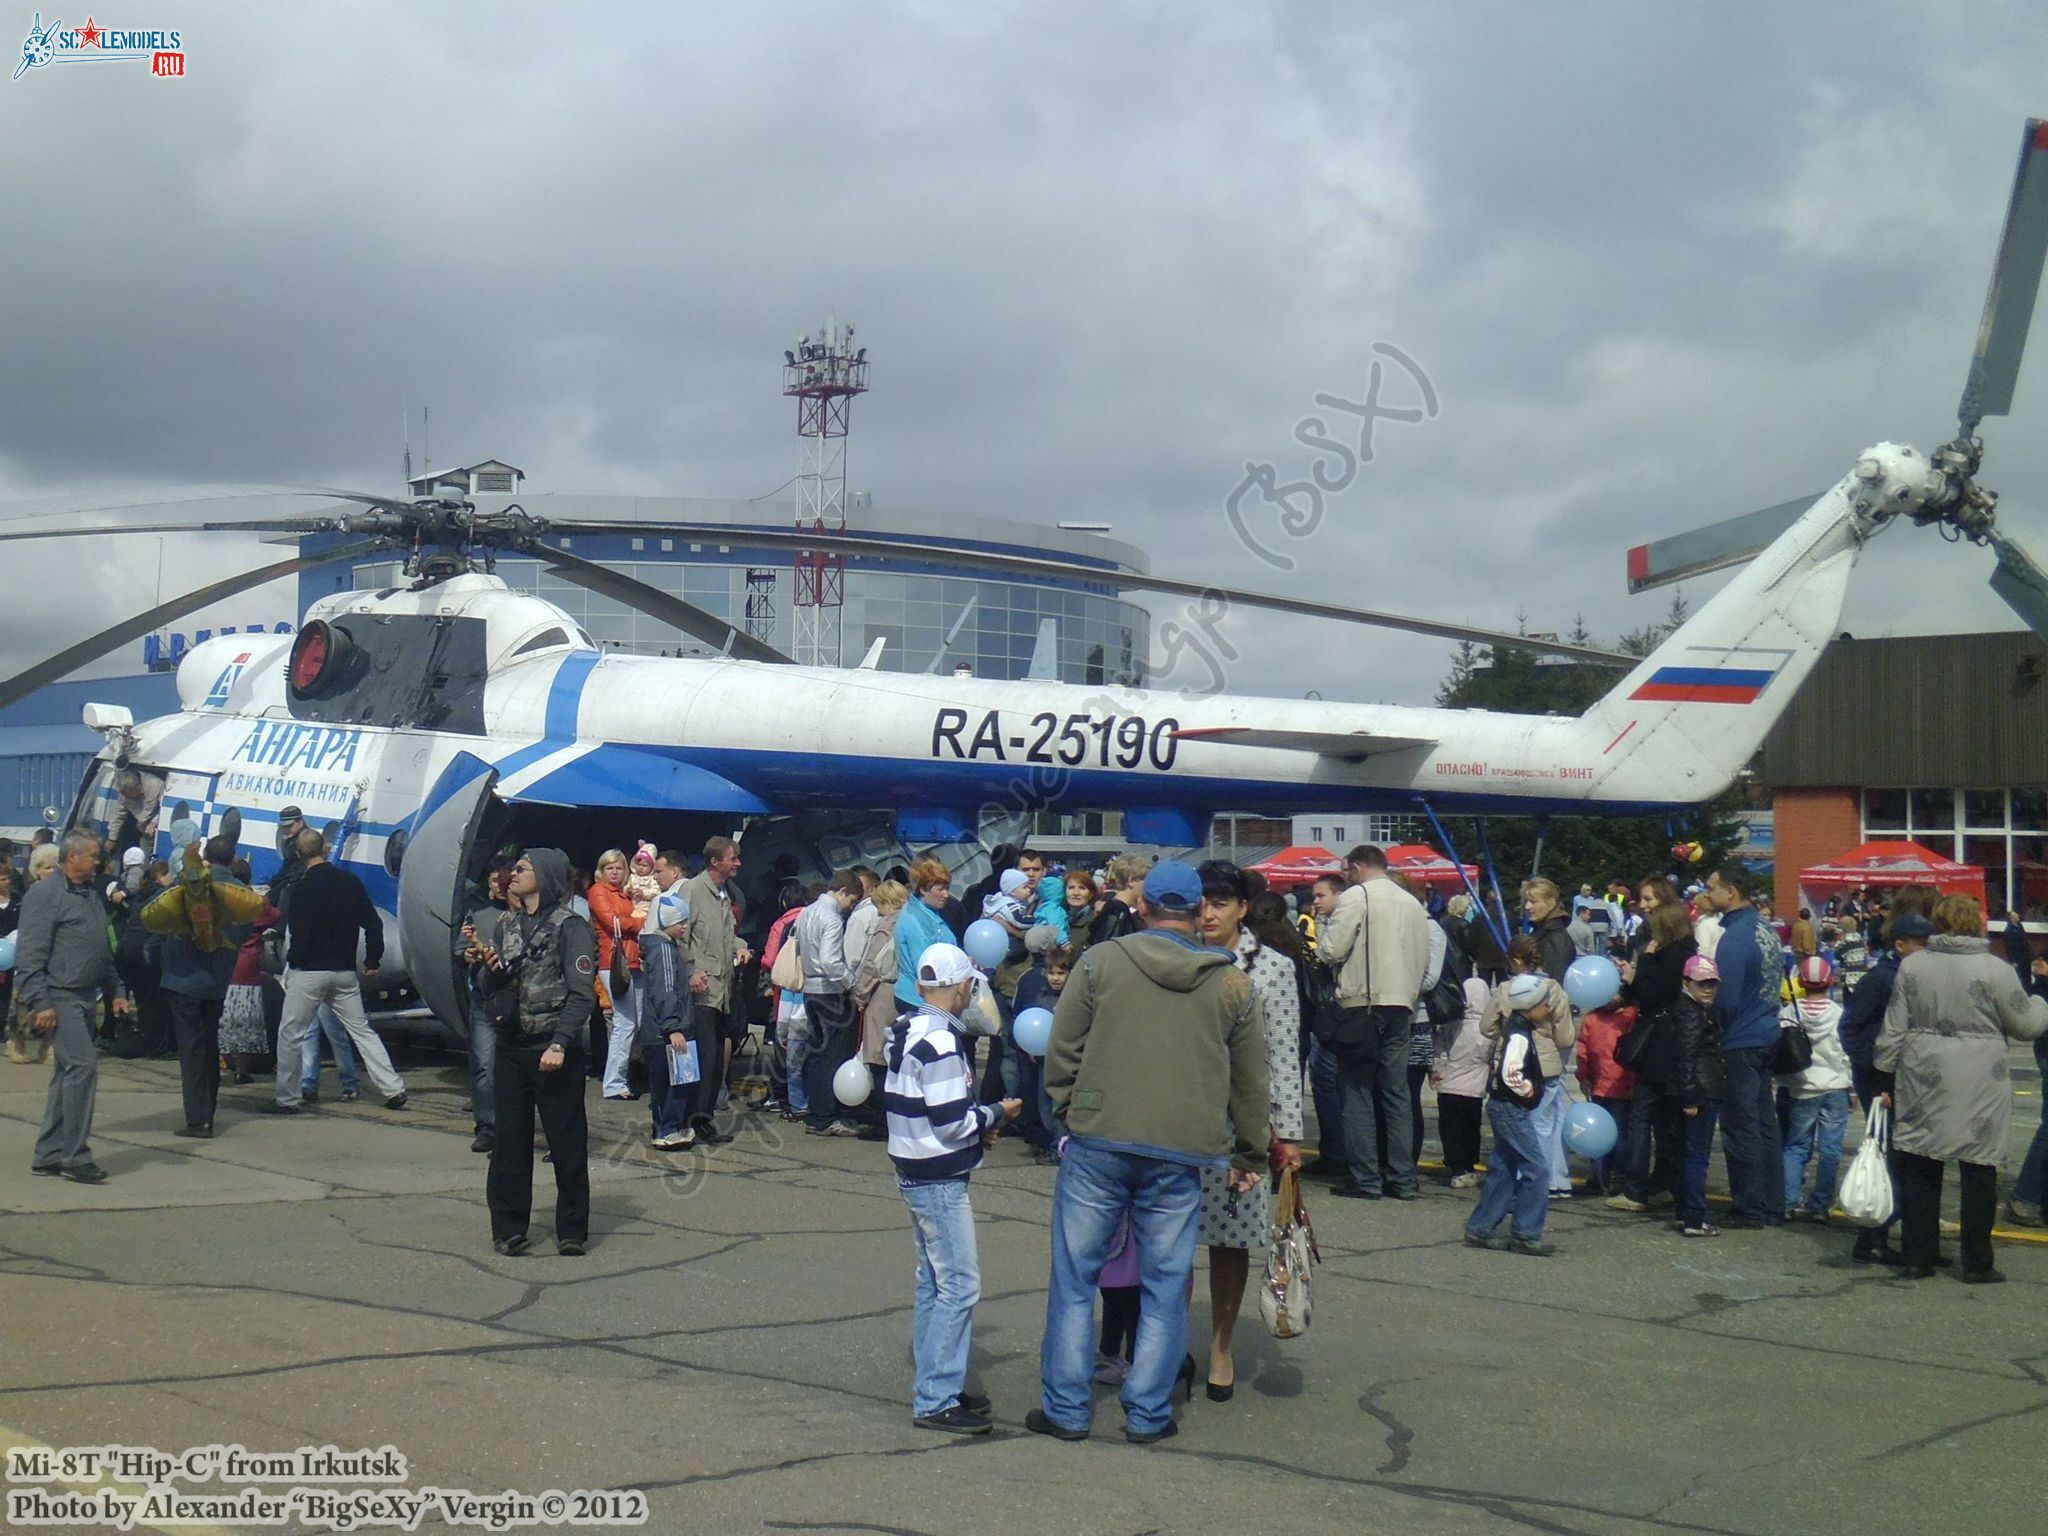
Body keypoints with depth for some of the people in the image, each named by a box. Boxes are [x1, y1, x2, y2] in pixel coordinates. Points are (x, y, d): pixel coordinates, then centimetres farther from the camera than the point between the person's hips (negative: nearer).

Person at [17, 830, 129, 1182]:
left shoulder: (91, 894, 17)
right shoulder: (45, 894, -9)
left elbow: (103, 951, 24)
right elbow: (30, 955, -14)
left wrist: (114, 993, 19)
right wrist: (39, 1004, -19)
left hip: (86, 997, 9)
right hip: (60, 998, -9)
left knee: (68, 1072, 11)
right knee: (83, 1065, -15)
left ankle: (48, 1154, 18)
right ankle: (75, 1156, -11)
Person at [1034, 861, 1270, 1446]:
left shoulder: (1100, 961, -1)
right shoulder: (1234, 986, 5)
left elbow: (1061, 1049, 1)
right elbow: (1250, 1084, 13)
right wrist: (1251, 1155, 25)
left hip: (1097, 1140, -1)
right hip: (1182, 1155, 1)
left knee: (1074, 1278, 8)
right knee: (1166, 1286, 10)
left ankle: (1066, 1408, 11)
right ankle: (1148, 1413, 13)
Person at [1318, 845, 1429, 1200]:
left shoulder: (1356, 896, -6)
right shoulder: (1412, 904, 12)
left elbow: (1332, 950, -12)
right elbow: (1423, 959, 12)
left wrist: (1319, 944, 9)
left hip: (1362, 1003, -6)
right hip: (1401, 1004, 6)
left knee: (1358, 1091, 0)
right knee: (1396, 1092, 10)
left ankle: (1365, 1178, -1)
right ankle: (1402, 1178, 11)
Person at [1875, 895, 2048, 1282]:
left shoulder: (1912, 966, 1)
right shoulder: (1995, 970, -9)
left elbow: (1894, 1028, 3)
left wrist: (1886, 1076, 11)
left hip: (1922, 1086, 3)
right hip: (1980, 1091, -3)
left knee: (1919, 1168, 10)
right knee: (1979, 1171, 6)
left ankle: (1918, 1257, 13)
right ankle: (1977, 1263, 10)